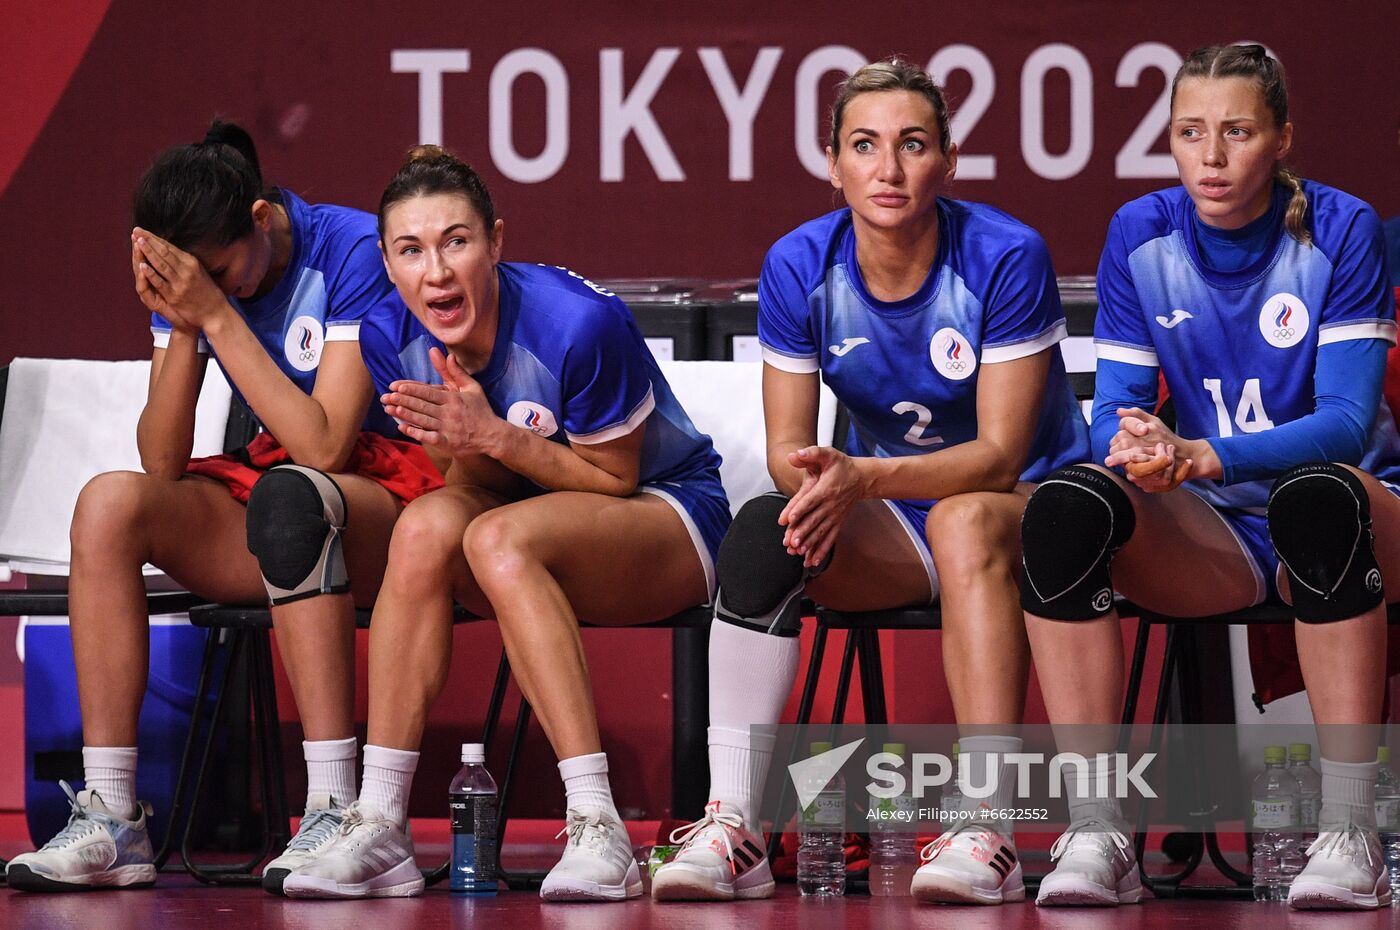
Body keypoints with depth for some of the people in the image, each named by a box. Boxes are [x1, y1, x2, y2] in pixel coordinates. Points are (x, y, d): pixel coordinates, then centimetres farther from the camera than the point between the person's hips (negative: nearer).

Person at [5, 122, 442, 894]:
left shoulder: (354, 250, -15)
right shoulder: (187, 277, 0)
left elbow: (322, 445, -23)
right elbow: (162, 465, -4)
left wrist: (218, 315, -24)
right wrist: (183, 330, -18)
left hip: (388, 491, -5)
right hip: (271, 502, 6)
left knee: (287, 494, -39)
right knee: (109, 501, -21)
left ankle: (335, 809, -40)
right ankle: (109, 817, -25)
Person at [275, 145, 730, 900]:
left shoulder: (577, 323, -26)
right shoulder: (392, 337, -9)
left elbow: (615, 479, -14)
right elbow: (478, 483, -4)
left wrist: (497, 438, -28)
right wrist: (466, 444, -27)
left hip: (670, 514, -5)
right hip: (534, 518, 5)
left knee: (498, 539, -33)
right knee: (426, 525, -27)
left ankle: (597, 831, -38)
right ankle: (378, 829, -27)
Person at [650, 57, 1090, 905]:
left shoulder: (1007, 258, -19)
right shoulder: (800, 269, -8)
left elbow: (1000, 454, -21)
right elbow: (788, 445, -5)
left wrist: (866, 478, -36)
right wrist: (810, 476, -30)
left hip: (1029, 506, -4)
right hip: (893, 525, 4)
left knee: (964, 519, -38)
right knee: (761, 530, -25)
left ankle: (990, 833, -44)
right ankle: (733, 831, -29)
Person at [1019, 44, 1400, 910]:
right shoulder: (1141, 236, 1)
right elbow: (1116, 409, -1)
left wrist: (1199, 456, -33)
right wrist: (1134, 446, -28)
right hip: (1210, 533, 3)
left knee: (1316, 494, -40)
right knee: (1067, 504, -28)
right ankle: (1095, 835, -30)